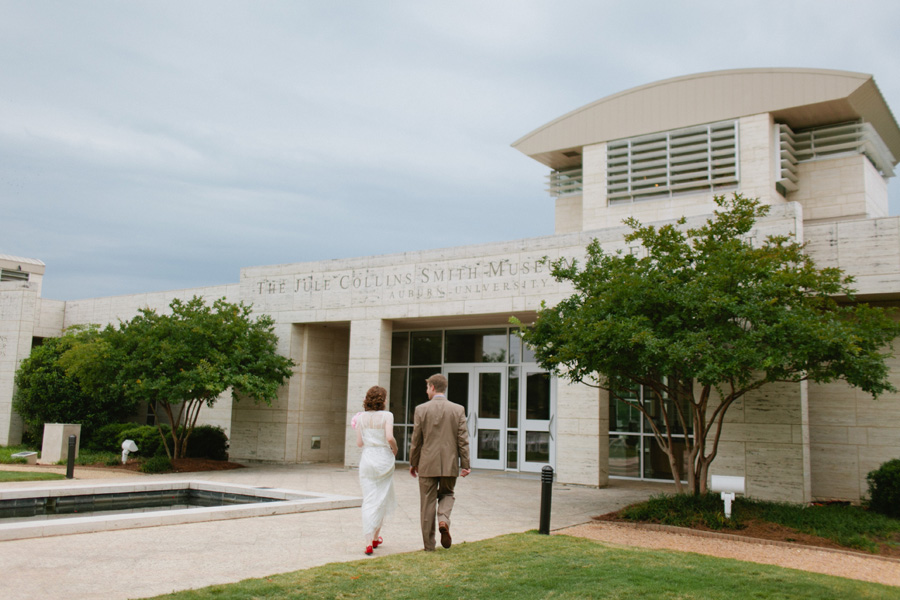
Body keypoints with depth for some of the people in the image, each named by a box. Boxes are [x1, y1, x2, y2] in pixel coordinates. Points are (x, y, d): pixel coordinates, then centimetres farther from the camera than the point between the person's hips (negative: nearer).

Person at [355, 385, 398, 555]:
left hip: (367, 458, 2)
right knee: (382, 499, 14)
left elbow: (359, 443, 4)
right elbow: (389, 437, -18)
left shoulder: (361, 417, 2)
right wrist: (394, 449, 2)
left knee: (368, 501, 2)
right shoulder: (386, 416, -7)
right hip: (384, 458, -2)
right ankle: (376, 536, 24)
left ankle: (369, 541, -7)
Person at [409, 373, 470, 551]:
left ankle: (429, 545, 12)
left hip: (427, 464, -1)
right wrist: (465, 465, 3)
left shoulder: (421, 409, -5)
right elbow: (463, 440, -2)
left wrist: (413, 463, 11)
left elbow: (416, 440, -1)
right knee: (447, 494, 22)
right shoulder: (458, 410, -2)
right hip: (450, 464, 1)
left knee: (428, 503, 8)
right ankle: (443, 520, -7)